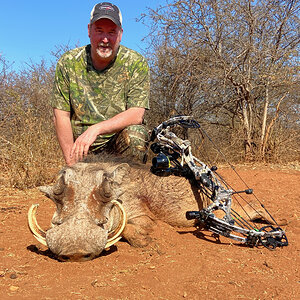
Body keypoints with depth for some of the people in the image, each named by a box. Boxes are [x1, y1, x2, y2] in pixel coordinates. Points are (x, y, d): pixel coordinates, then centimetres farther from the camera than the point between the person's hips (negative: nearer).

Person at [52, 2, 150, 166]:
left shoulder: (136, 63, -7)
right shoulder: (68, 62, -2)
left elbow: (136, 114, -16)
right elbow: (61, 115, -3)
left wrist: (95, 129, -28)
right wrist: (72, 162, -10)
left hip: (120, 141, -1)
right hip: (83, 150, 1)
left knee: (134, 135, -30)